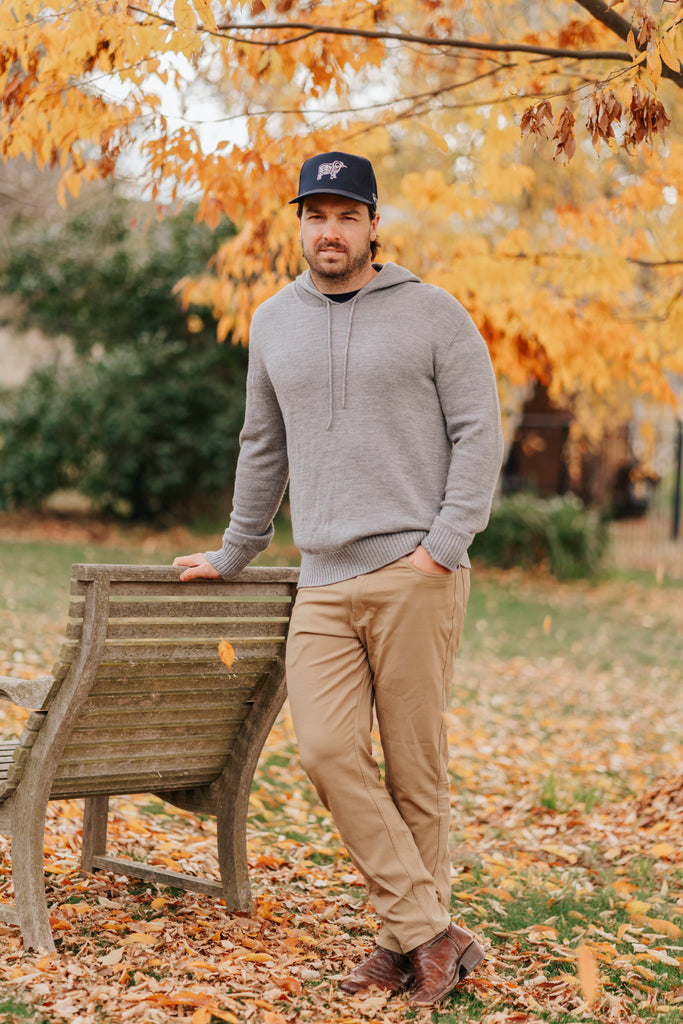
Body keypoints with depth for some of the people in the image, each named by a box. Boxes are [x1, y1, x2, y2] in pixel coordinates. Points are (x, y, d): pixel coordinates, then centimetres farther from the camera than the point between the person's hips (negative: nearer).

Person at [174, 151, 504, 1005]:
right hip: (323, 582, 4)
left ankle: (406, 940, 11)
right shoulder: (273, 324, 17)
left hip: (413, 576, -4)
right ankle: (431, 934, -4)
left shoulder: (432, 314, 3)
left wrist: (444, 543, -10)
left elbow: (479, 432, 0)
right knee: (327, 753, -11)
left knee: (414, 769, -2)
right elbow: (263, 448, 26)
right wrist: (233, 553, 29)